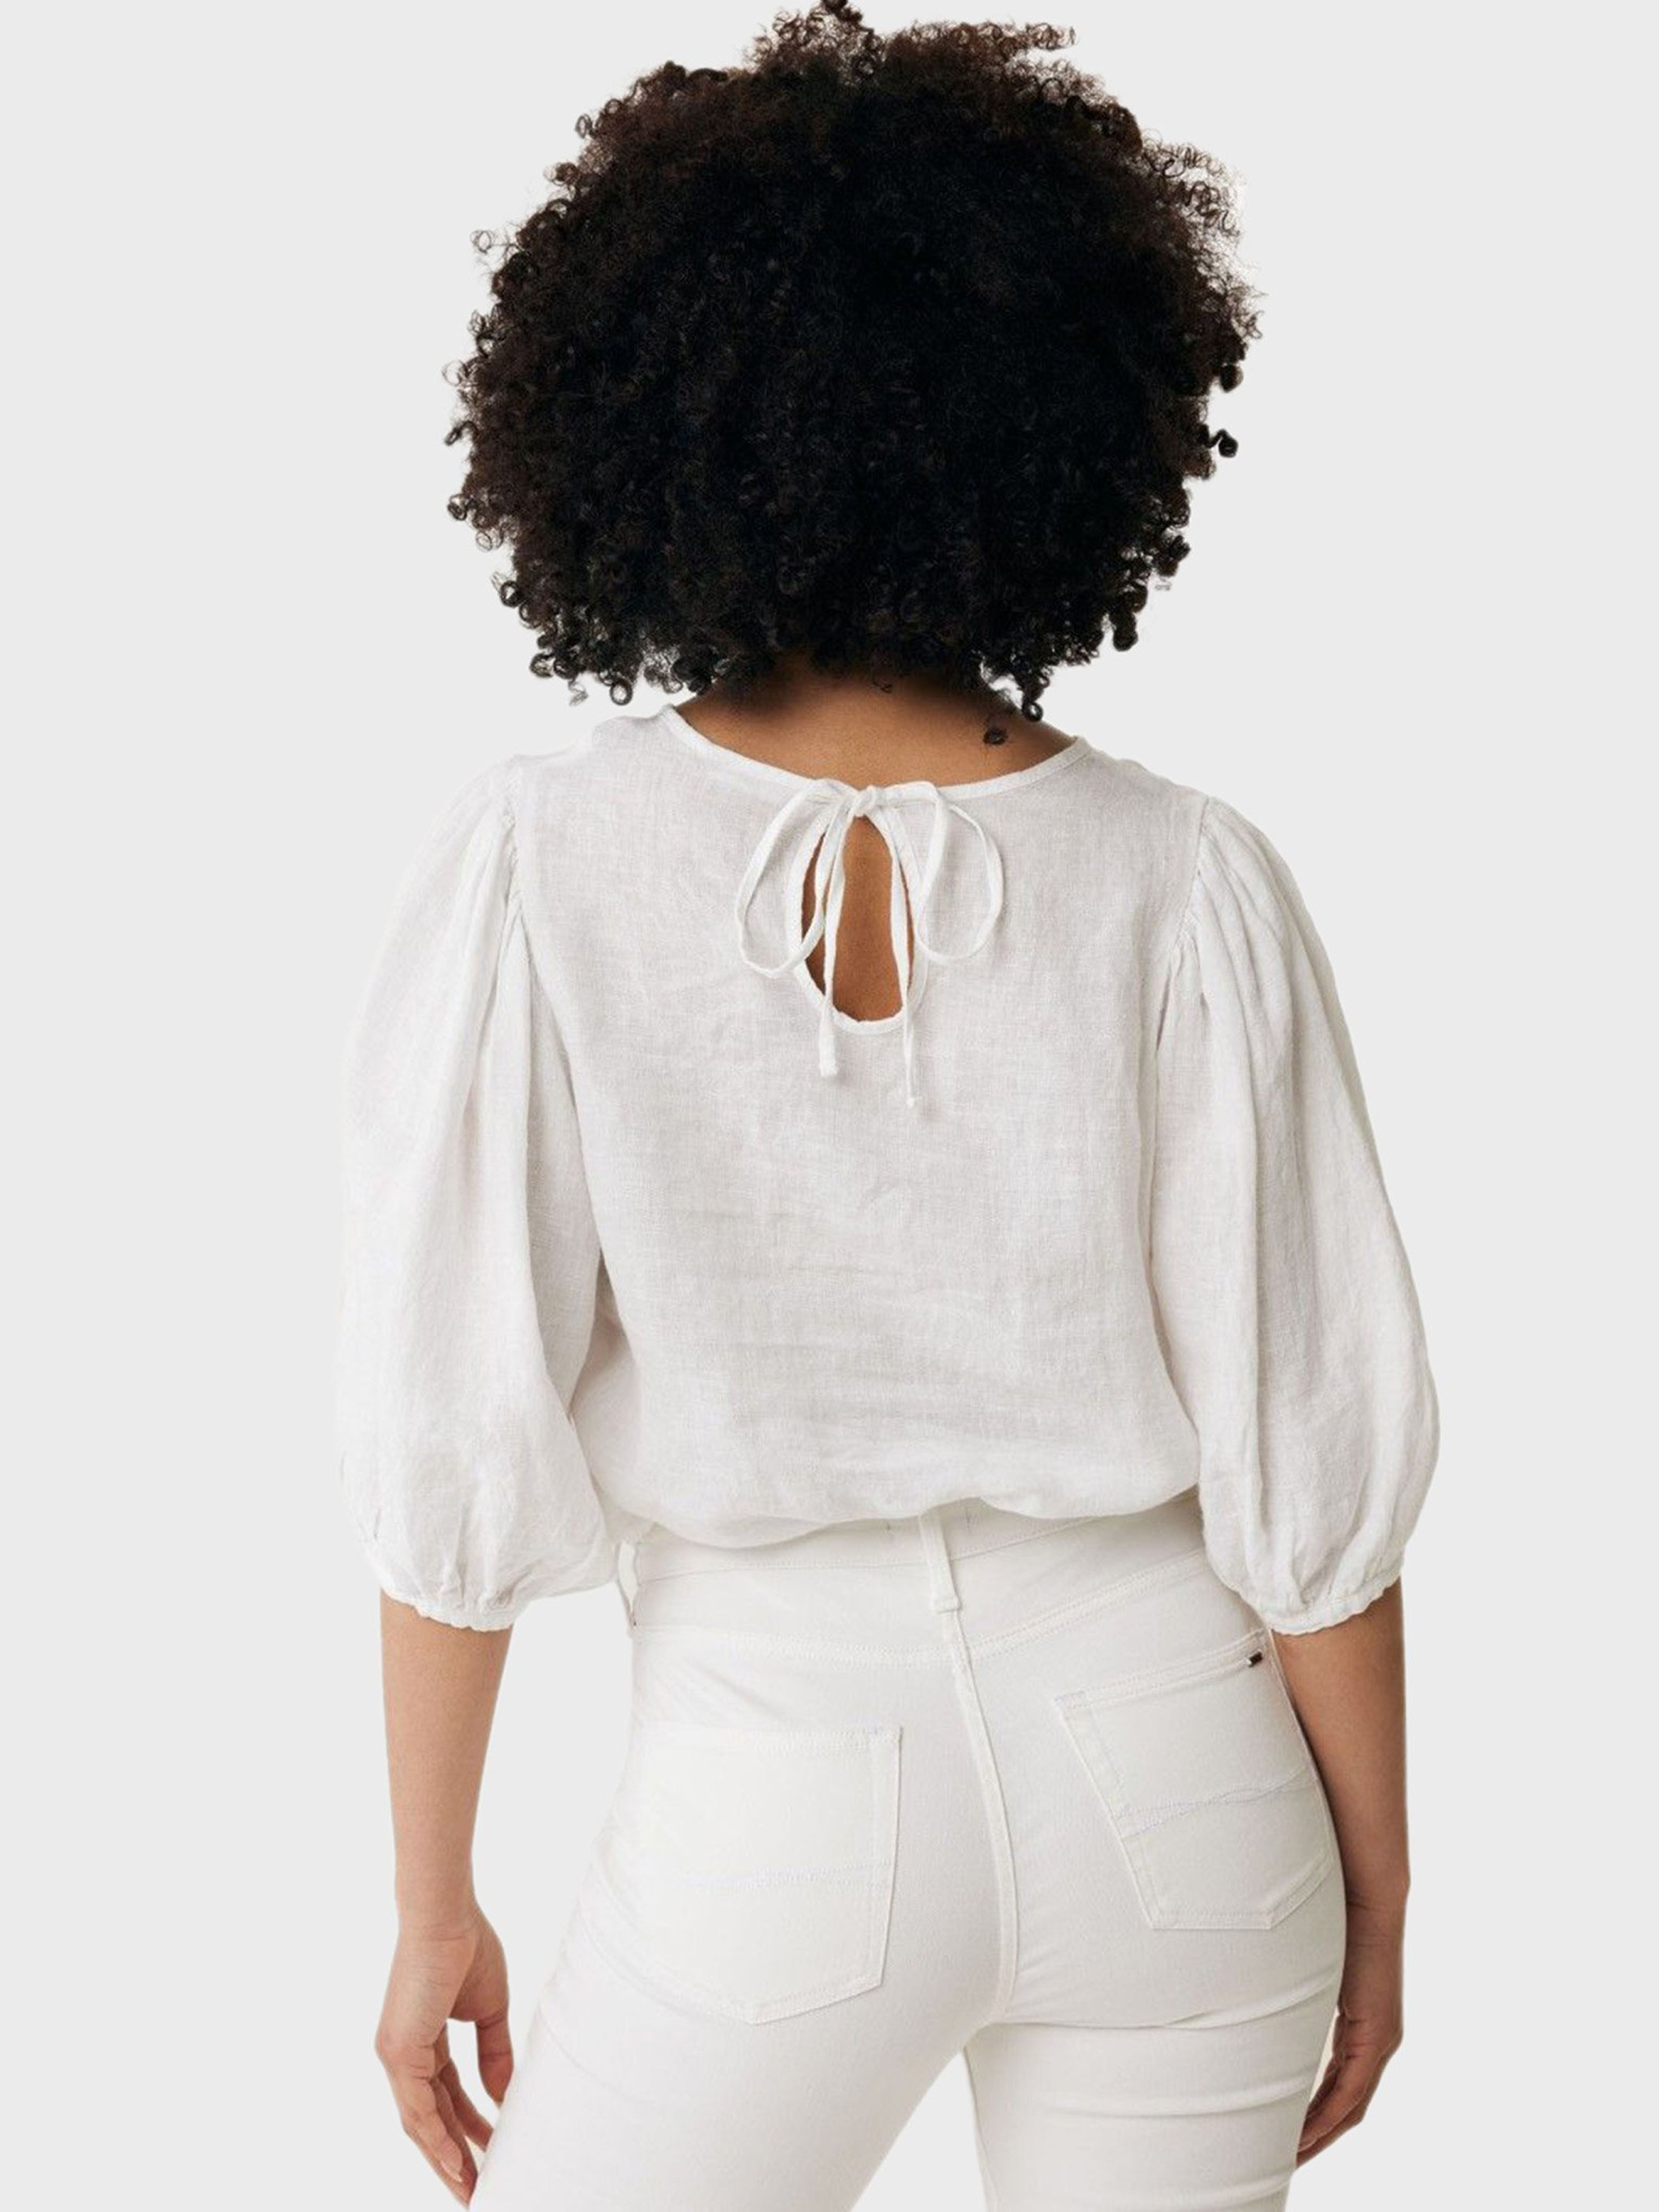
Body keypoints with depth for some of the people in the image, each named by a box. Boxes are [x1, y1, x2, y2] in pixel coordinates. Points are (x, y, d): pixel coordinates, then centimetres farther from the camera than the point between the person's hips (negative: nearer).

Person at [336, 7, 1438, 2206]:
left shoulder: (540, 869, -15)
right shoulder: (1187, 883, -11)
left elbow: (457, 1455, -12)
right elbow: (1316, 1461, -7)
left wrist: (435, 1902, 2)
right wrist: (1374, 1898, 7)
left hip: (781, 1793, -2)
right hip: (1173, 1761, 3)